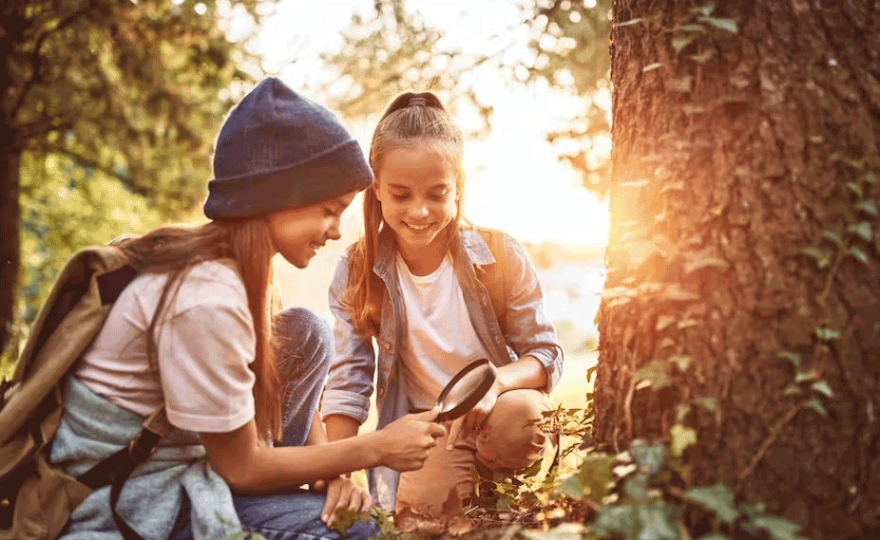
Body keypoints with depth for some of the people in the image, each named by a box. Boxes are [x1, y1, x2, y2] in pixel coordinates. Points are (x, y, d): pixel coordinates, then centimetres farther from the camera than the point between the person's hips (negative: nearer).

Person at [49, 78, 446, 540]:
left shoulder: (238, 264, 0)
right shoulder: (207, 299, -28)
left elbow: (280, 382, 9)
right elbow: (240, 468, -19)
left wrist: (330, 465, -9)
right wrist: (375, 448, -14)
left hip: (174, 459, 9)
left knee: (306, 333, 0)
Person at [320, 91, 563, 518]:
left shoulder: (500, 257, -12)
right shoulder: (356, 274, -9)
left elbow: (547, 354, -8)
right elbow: (346, 384, -10)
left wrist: (495, 382, -31)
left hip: (499, 408, 0)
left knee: (517, 417, -35)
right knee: (422, 505, -29)